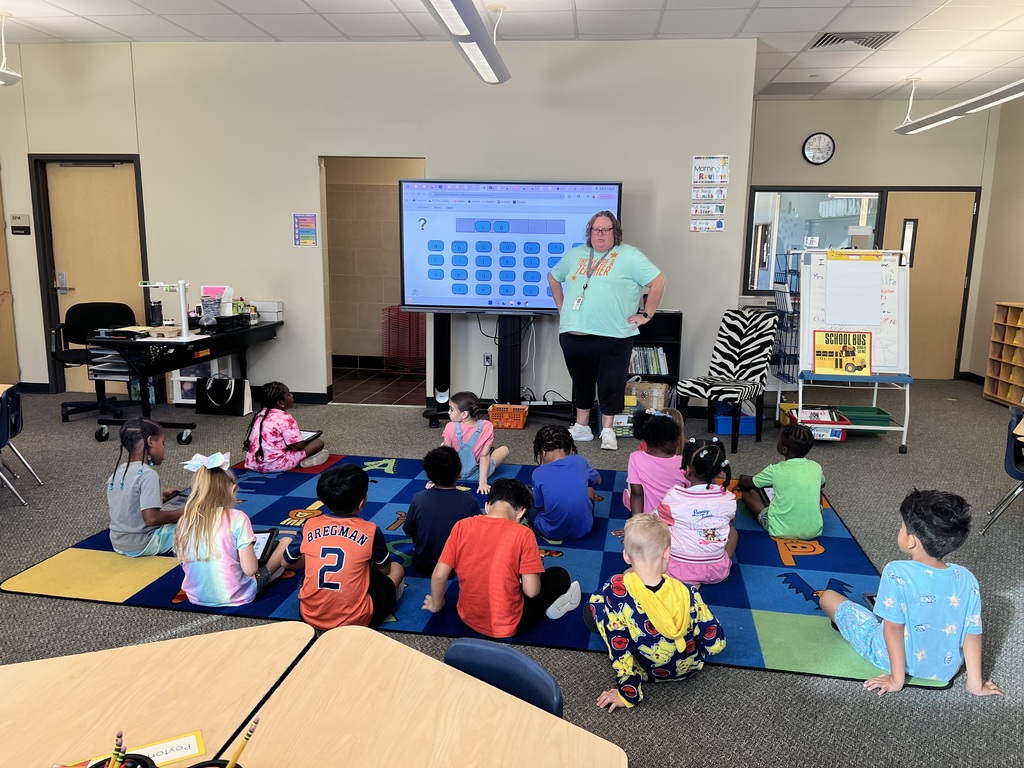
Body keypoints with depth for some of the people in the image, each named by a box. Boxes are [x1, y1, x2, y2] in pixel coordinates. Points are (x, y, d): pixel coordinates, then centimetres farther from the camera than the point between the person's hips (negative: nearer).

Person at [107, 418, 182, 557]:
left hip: (118, 544, 8)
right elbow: (151, 518, -27)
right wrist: (182, 513, -15)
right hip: (142, 546, -8)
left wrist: (159, 497, 16)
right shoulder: (148, 475, -21)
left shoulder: (117, 473, 4)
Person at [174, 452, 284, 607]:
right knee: (286, 542, 10)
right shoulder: (237, 518, -20)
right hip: (234, 597, -6)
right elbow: (250, 569, -18)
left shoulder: (185, 521, -6)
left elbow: (184, 564, 4)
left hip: (196, 597, 6)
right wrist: (254, 556, 5)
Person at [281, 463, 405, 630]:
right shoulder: (370, 531, -10)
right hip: (355, 620, -3)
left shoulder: (310, 525, -4)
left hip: (311, 616, 3)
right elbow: (384, 569, 8)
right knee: (396, 568, 17)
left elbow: (286, 562, 13)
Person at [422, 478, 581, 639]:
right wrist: (534, 568, 6)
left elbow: (439, 575, -7)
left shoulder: (462, 526, -11)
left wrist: (436, 605, 13)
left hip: (468, 618, 4)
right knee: (559, 575, 16)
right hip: (506, 626, -3)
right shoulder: (523, 534, -19)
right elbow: (531, 591, -17)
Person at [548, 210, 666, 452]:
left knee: (610, 384, 2)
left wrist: (646, 314, -6)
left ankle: (607, 430, 16)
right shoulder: (575, 255, 13)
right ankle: (581, 428, 28)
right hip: (573, 335, 5)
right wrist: (562, 309, 18)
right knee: (581, 382, 16)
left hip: (611, 337, -5)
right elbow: (553, 278, 26)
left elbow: (658, 282, -6)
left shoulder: (629, 256, -3)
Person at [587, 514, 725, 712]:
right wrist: (693, 651, 9)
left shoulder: (615, 590, -29)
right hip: (690, 668, 2)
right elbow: (716, 642, -13)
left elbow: (619, 650, -23)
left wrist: (629, 695, -9)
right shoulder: (687, 593, -23)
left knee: (592, 609, 6)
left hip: (648, 671, -2)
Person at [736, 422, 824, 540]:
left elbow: (747, 484, 3)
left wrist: (739, 484, 27)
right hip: (814, 531, 0)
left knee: (748, 493, 13)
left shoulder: (775, 471, -15)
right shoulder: (816, 468, -6)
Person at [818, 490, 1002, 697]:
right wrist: (976, 683, 0)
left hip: (891, 658, -5)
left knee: (828, 596, 12)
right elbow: (973, 634, -11)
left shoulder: (896, 573, -30)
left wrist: (896, 680, -13)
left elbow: (893, 629, -24)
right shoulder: (967, 580, -18)